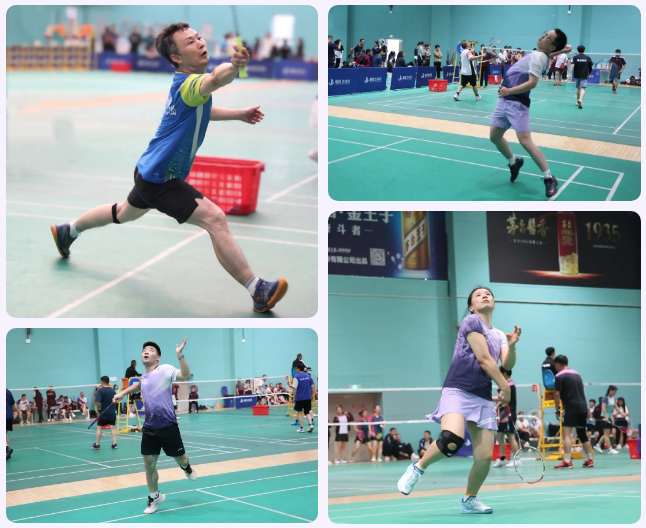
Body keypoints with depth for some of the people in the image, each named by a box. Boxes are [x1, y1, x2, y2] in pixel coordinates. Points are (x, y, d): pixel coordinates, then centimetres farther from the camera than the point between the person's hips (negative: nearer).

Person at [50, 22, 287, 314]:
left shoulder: (185, 83, 3)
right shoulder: (188, 84, -27)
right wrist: (233, 66, -73)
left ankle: (68, 230, 58)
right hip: (159, 178, -11)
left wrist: (240, 114, 21)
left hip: (151, 171, 11)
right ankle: (259, 293, -23)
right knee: (215, 218, -21)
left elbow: (202, 111, 27)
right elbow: (214, 80, -53)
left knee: (126, 212, 36)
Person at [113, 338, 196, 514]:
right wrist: (123, 393, 27)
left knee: (180, 459, 8)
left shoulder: (165, 370, -9)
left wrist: (180, 355, -36)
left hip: (167, 427, -5)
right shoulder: (143, 377, 12)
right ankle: (155, 497, 23)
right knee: (149, 464, 5)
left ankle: (186, 466, 45)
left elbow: (185, 375, -25)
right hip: (149, 428, 5)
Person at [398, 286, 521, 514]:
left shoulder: (499, 335, 20)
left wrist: (511, 345, -12)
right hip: (458, 391, -7)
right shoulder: (471, 321, -2)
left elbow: (507, 364, 7)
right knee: (452, 440, -32)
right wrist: (505, 387, -3)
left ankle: (469, 500, 18)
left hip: (483, 399, 7)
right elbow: (483, 359, -7)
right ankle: (418, 467, -5)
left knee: (485, 456, -5)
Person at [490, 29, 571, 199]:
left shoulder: (538, 56, -14)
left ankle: (549, 178, -9)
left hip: (517, 103, -9)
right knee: (494, 136, 14)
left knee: (525, 141, -16)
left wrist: (509, 91, -24)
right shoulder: (537, 54, 12)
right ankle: (514, 162, 36)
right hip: (505, 100, 9)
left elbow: (532, 82, -25)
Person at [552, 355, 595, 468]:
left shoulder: (560, 376, -5)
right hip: (583, 407, 7)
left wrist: (557, 410, 0)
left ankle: (567, 461, -21)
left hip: (571, 408, -7)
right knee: (582, 434, 16)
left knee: (566, 433, -10)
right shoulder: (577, 374, 17)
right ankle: (589, 460, 21)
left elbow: (557, 394, -10)